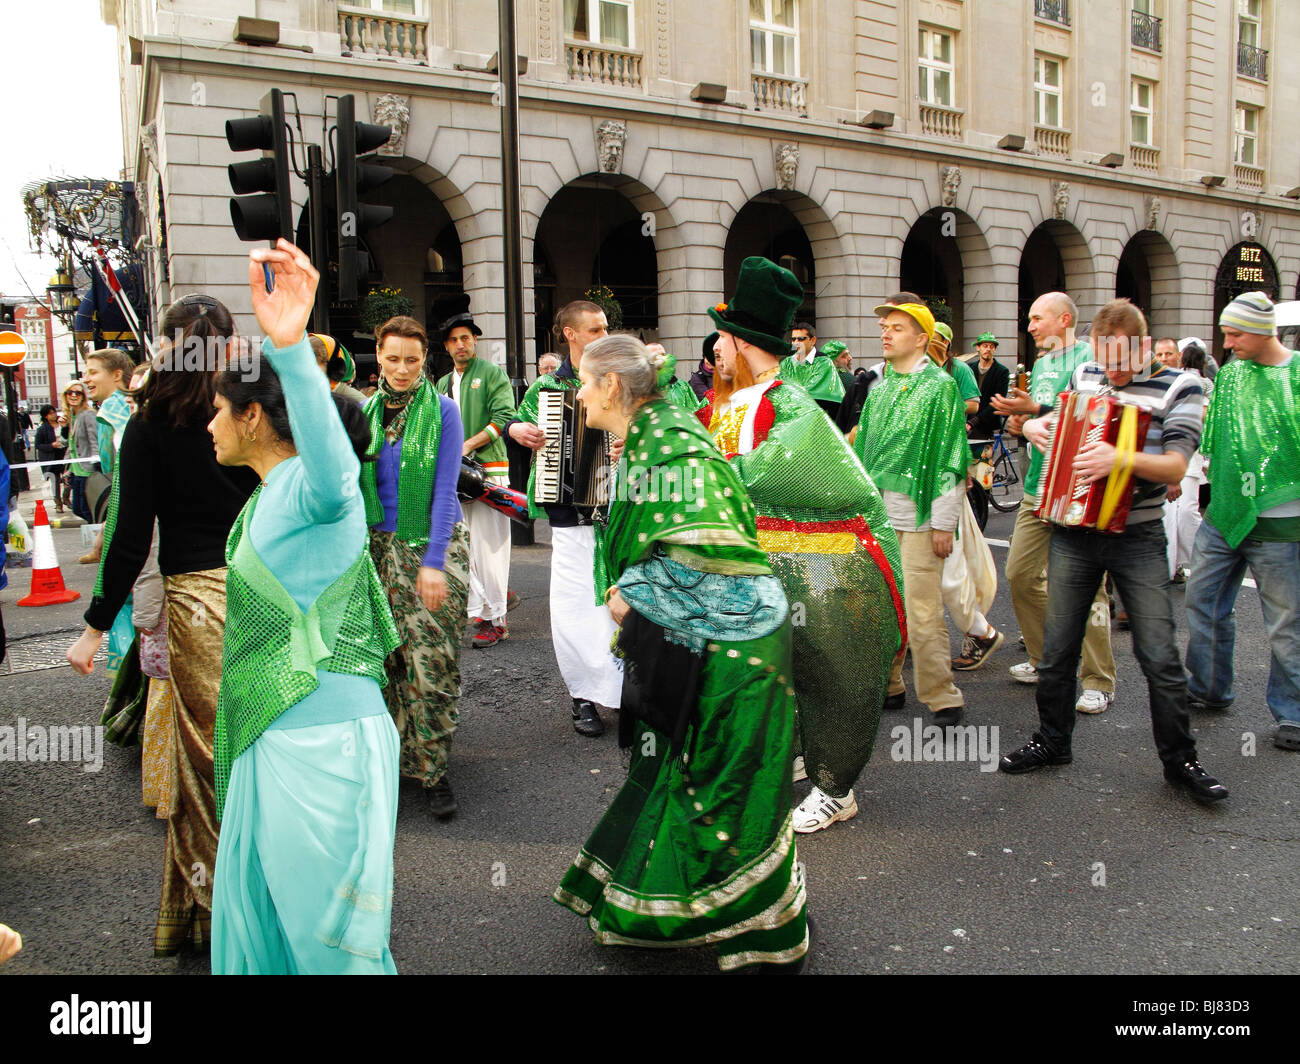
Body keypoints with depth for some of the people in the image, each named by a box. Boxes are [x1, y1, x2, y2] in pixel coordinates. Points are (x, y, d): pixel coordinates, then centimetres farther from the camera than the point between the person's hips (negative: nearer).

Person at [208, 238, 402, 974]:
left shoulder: (311, 485, -17)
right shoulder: (269, 498, 16)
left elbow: (331, 464, -43)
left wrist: (292, 347, -58)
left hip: (325, 740, -10)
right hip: (274, 740, 10)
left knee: (330, 938, 2)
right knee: (255, 910, 20)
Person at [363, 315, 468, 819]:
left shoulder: (442, 410, -4)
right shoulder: (366, 410, 7)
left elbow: (445, 488, -9)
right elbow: (355, 483, 11)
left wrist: (433, 561, -15)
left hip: (434, 546, -3)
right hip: (380, 546, 3)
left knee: (433, 662, -5)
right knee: (387, 658, 5)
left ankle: (432, 769, 6)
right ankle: (392, 757, 19)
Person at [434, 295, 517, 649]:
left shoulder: (493, 374, 1)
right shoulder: (443, 384, 21)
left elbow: (504, 418, -10)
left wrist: (468, 445, -16)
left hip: (488, 471, -6)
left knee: (488, 546, -7)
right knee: (462, 546, 6)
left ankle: (494, 619, -3)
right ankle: (476, 611, 14)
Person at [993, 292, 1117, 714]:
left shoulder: (1088, 357, -7)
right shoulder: (1040, 364, 19)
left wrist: (1034, 409, -24)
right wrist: (1021, 426, 6)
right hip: (1038, 489, 8)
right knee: (1020, 574, 7)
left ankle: (1100, 681, 5)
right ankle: (1045, 659, 23)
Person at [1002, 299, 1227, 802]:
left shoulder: (1178, 388, -5)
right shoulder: (1083, 376, 8)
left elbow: (1176, 466, -16)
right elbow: (1060, 421, 27)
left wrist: (1123, 459, -35)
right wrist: (1034, 424, 4)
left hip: (1137, 538, -3)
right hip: (1073, 534, 4)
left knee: (1160, 657, -3)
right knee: (1057, 649, 9)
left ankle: (1180, 760, 14)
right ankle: (1052, 741, 26)